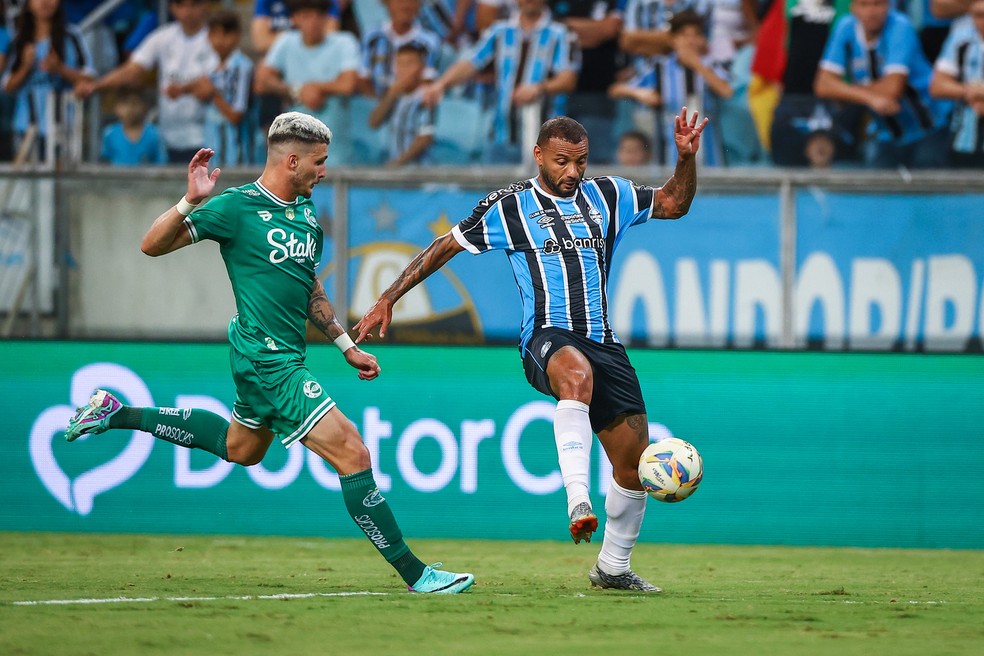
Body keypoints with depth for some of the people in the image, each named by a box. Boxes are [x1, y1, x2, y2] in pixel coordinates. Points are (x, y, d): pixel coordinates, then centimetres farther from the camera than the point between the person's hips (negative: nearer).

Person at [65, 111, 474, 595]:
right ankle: (414, 573, -8)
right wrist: (191, 202, -29)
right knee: (352, 453, -13)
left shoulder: (307, 213, 10)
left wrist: (346, 345, 23)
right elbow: (153, 245, -14)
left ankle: (117, 415, 38)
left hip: (284, 355, 10)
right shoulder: (237, 207, -14)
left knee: (241, 447, 29)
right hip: (268, 361, -10)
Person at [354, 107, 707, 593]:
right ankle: (578, 502, -53)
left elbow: (674, 203, 22)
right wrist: (389, 298, 8)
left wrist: (687, 159, 3)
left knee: (634, 463, 2)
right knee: (577, 372, -42)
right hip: (546, 336, -5)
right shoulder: (509, 207, 4)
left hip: (602, 342, 5)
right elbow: (446, 246, 10)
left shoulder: (606, 196, 14)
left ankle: (613, 567, 23)